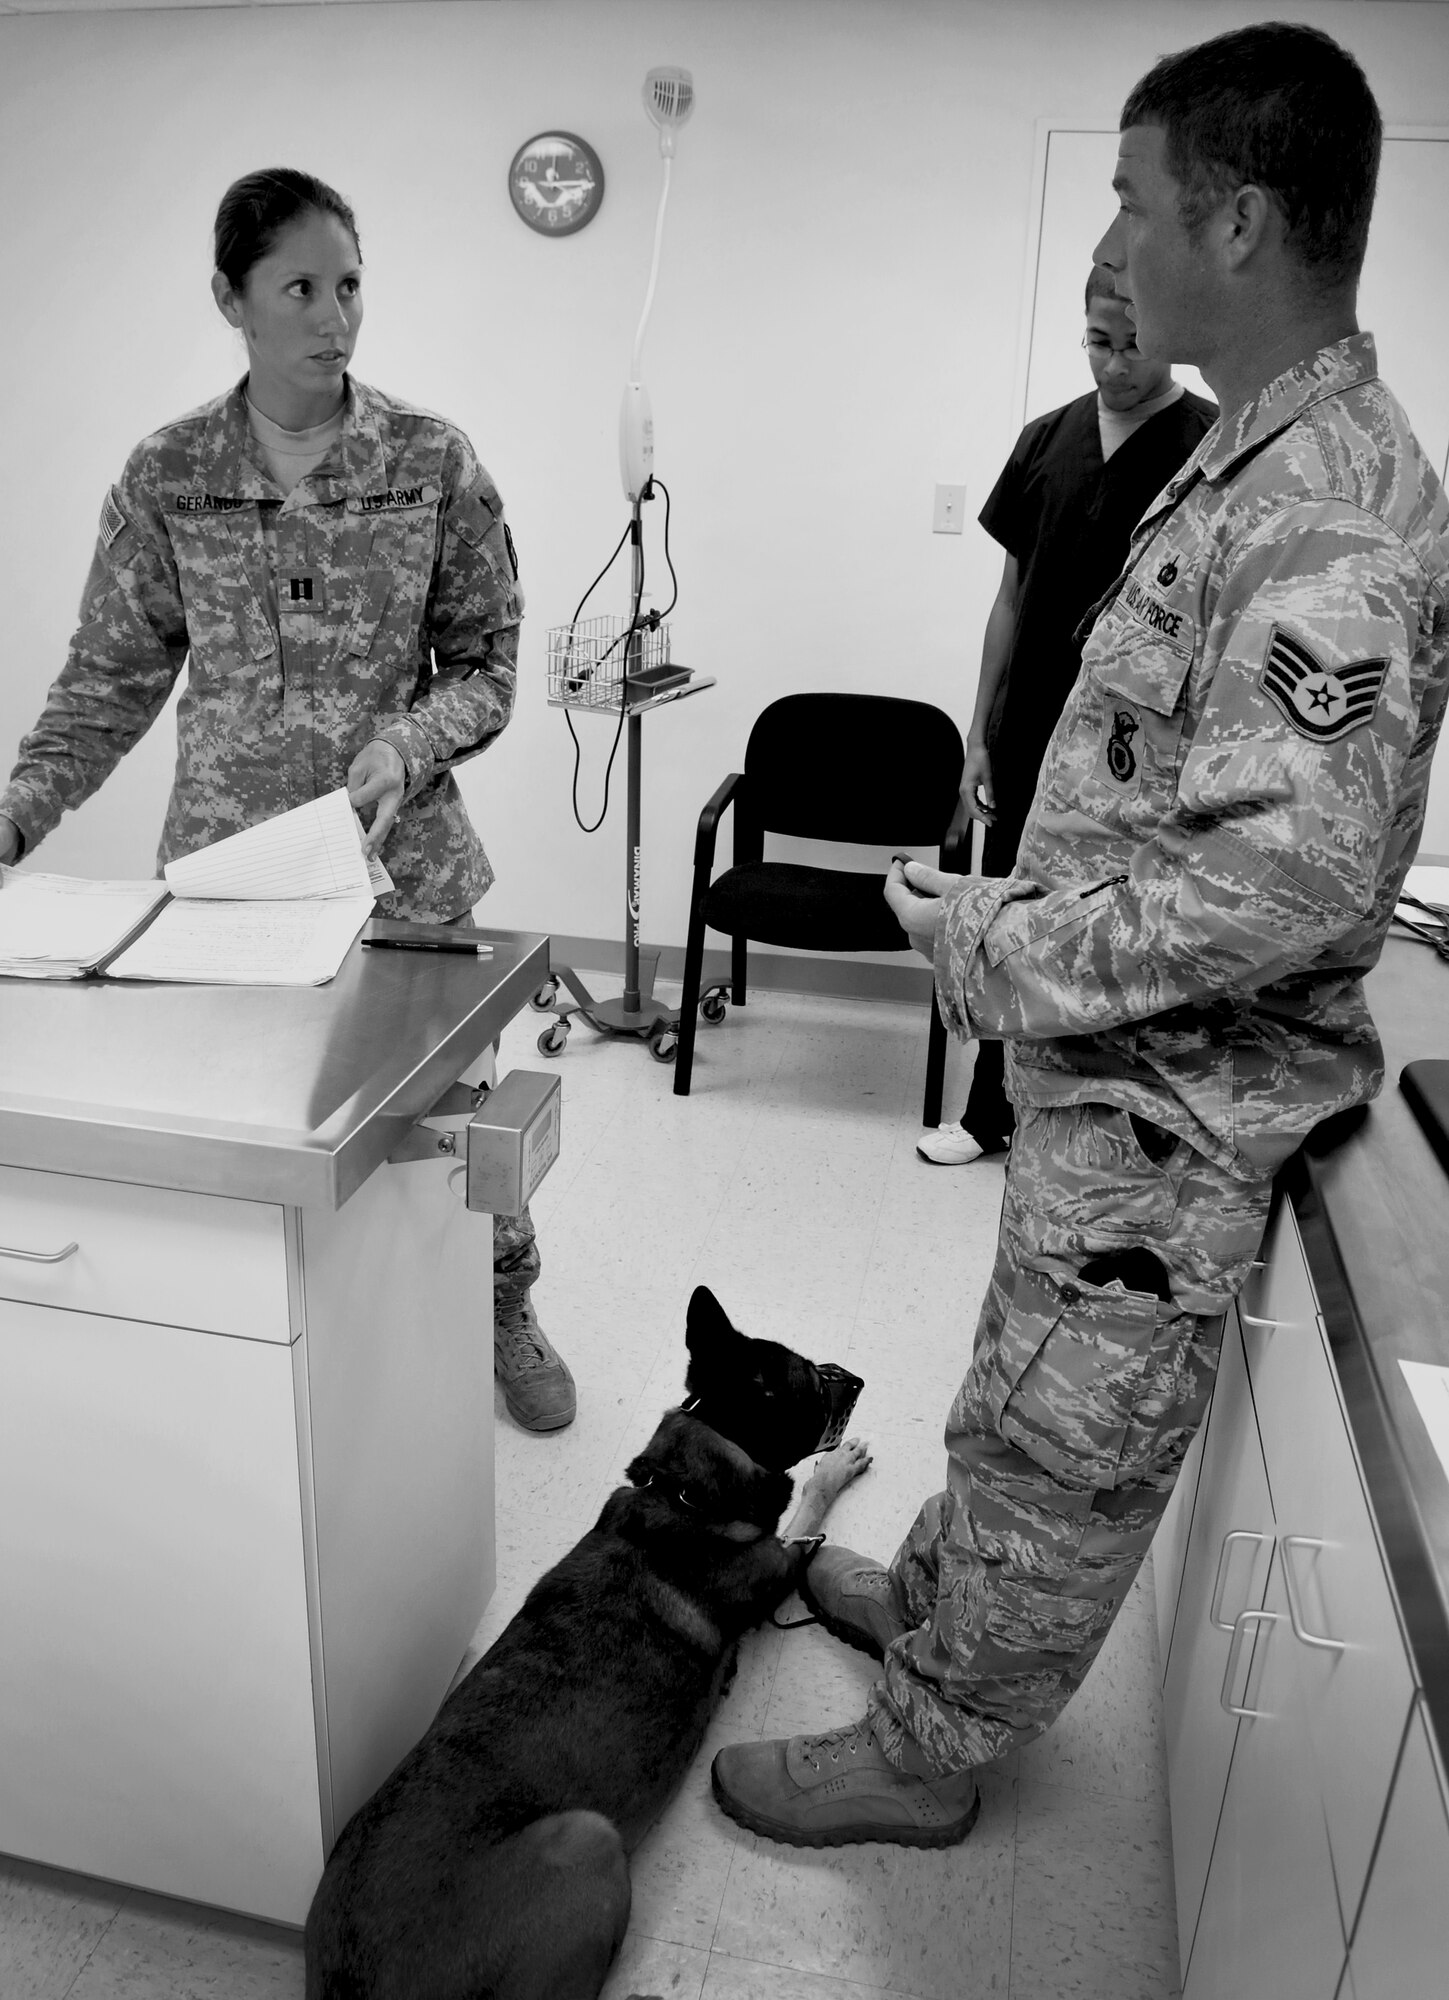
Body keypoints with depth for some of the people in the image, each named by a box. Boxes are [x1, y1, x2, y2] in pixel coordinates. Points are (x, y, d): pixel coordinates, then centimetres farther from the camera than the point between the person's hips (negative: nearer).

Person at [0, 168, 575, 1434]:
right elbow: (113, 677, 5)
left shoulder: (434, 463, -4)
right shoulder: (166, 478, -1)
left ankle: (505, 1313, 37)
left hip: (404, 858, -1)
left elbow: (488, 663, -2)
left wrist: (408, 744, -20)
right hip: (224, 862, 1)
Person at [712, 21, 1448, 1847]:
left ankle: (922, 1757, 33)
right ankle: (932, 1599, 50)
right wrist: (1016, 919, 8)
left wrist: (1003, 958, -20)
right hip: (1108, 1074, 9)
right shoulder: (1254, 462, 8)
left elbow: (1289, 877, -31)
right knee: (1030, 1402, 27)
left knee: (1062, 1455, 11)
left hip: (1161, 1113, -9)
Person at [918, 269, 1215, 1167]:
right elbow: (1013, 597, 11)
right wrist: (980, 737, 9)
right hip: (1029, 744, 4)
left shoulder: (1216, 447, -7)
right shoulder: (1048, 438, 7)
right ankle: (992, 1111, 29)